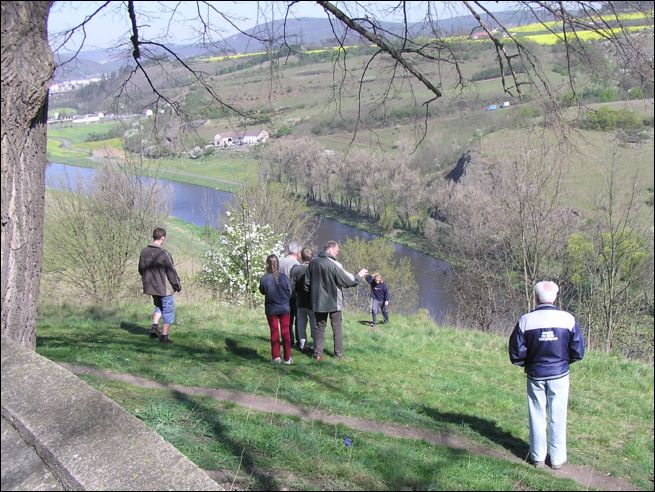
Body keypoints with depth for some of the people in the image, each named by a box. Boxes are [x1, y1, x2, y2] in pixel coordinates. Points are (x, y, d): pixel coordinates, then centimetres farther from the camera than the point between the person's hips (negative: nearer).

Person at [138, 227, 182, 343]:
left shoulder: (144, 252, -1)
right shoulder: (164, 254, -21)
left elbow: (141, 269, 9)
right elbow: (172, 272, -15)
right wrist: (178, 286, -2)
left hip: (150, 287, 7)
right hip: (164, 288, -6)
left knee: (158, 306, 27)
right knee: (168, 311, 7)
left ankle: (154, 326, 12)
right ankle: (164, 336, 10)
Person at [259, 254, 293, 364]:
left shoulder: (264, 279, -16)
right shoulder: (283, 277, -13)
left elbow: (262, 291, 1)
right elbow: (289, 292, -3)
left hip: (271, 309, -1)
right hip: (284, 308, 1)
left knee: (274, 332, 11)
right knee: (285, 332, 9)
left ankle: (276, 357, 9)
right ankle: (287, 357, 11)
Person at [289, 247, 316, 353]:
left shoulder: (295, 269, -8)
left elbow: (292, 286, -8)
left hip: (300, 302, 3)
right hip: (312, 302, -3)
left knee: (301, 325, 14)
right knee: (314, 325, 7)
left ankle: (303, 346, 17)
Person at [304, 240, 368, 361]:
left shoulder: (313, 263, -2)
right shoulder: (334, 265, -19)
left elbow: (307, 283, 4)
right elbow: (348, 281, -13)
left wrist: (312, 295, 18)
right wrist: (359, 276, 4)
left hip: (318, 302, 4)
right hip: (333, 302, -4)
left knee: (320, 327, 12)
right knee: (337, 328, 10)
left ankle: (317, 353, 8)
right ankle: (338, 354, 13)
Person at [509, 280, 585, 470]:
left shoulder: (525, 320, -12)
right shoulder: (568, 319, -13)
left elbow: (516, 354, -8)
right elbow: (578, 352, -5)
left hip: (535, 375, 0)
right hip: (559, 375, 0)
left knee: (537, 417, 13)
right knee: (557, 418, 11)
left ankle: (538, 457, 21)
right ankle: (557, 458, 20)